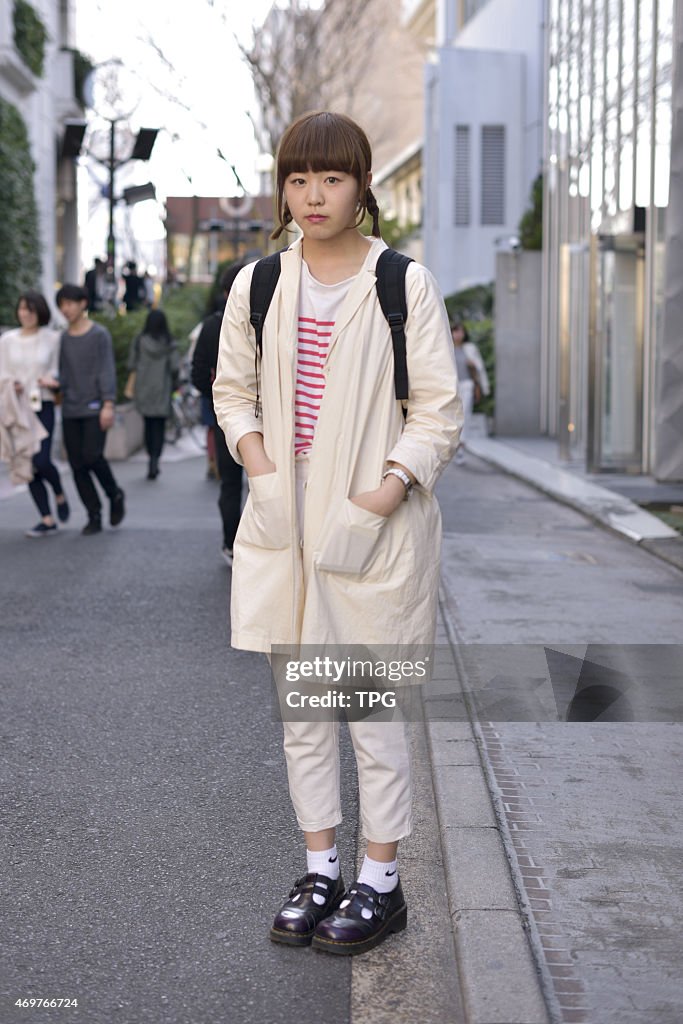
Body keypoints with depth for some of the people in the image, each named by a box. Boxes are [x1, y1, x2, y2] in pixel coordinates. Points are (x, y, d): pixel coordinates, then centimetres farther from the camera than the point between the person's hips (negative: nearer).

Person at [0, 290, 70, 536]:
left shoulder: (52, 338, -1)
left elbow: (59, 371, 6)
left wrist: (52, 381, -15)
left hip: (43, 406, -3)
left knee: (42, 461, -17)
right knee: (28, 465, 3)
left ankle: (60, 495, 16)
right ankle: (47, 520, 11)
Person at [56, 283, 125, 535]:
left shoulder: (99, 334, -1)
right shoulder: (63, 338, 13)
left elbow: (107, 371, -6)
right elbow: (61, 372, 18)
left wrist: (108, 404, -13)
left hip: (94, 409, -5)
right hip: (70, 411, 5)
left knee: (92, 456, -17)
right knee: (78, 465, 0)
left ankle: (115, 495, 10)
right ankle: (94, 516, 8)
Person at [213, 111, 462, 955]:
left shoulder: (405, 285, -6)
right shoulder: (258, 285, 5)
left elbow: (439, 410, -6)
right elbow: (232, 389, 14)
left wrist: (381, 497, -16)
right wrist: (261, 469, -3)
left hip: (376, 529, -4)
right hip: (283, 521, 4)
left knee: (373, 710, 2)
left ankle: (380, 881, 17)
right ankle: (320, 868, 26)